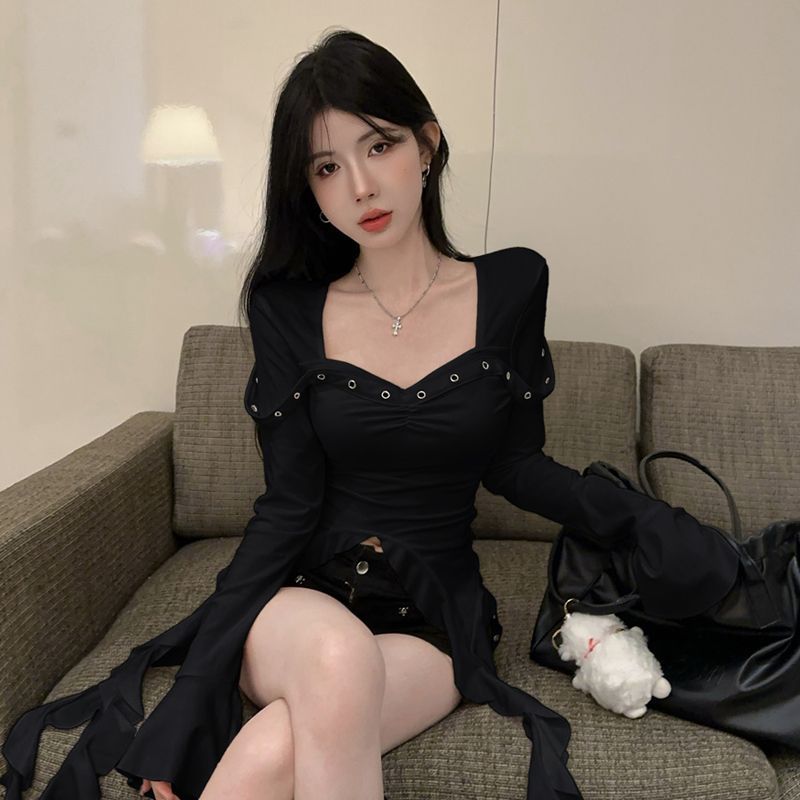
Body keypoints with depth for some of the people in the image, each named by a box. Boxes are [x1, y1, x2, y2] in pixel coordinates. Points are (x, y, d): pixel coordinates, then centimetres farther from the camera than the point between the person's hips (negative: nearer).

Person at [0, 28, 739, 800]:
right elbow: (290, 503, -4)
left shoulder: (511, 287, 0)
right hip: (302, 598, 1)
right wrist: (196, 674, -13)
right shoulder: (287, 309, -1)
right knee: (339, 657, -37)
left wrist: (633, 514, -12)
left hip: (438, 614, 0)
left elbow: (512, 465, 6)